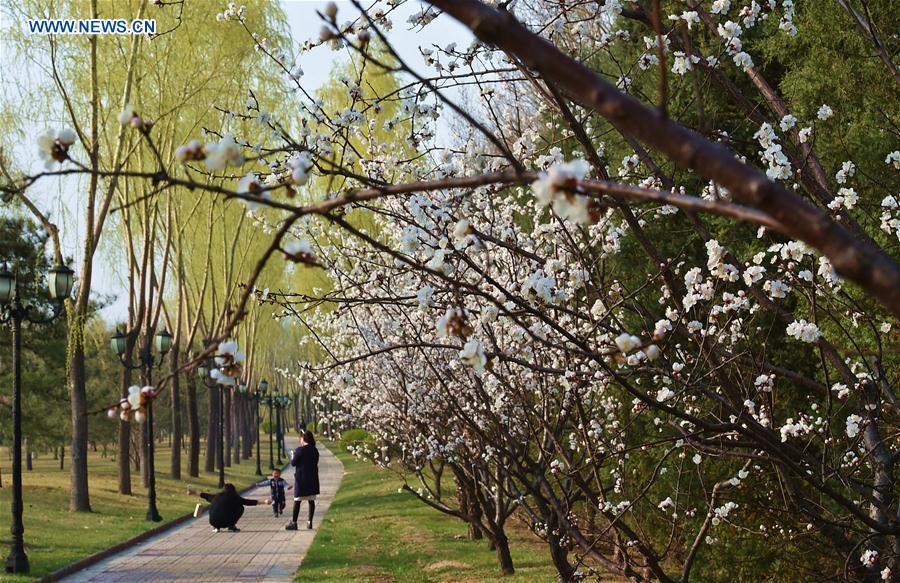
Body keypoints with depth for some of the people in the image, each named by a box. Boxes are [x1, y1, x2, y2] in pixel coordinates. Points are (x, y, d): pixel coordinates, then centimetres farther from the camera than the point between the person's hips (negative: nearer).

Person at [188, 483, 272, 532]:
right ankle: (232, 526, 11)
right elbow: (248, 502, 3)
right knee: (240, 508, 14)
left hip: (213, 521, 4)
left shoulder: (218, 496, 16)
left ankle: (216, 527, 24)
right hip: (226, 522, -4)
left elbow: (207, 496, 32)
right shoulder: (235, 498, 4)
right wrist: (264, 502, 6)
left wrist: (194, 493, 50)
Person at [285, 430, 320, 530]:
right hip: (313, 478, 5)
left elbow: (293, 463, -9)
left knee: (297, 500, -1)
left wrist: (292, 456, 12)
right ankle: (310, 522, 8)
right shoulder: (315, 450, 6)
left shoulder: (300, 450, -12)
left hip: (301, 478, -5)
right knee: (311, 500, 8)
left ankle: (294, 522, -1)